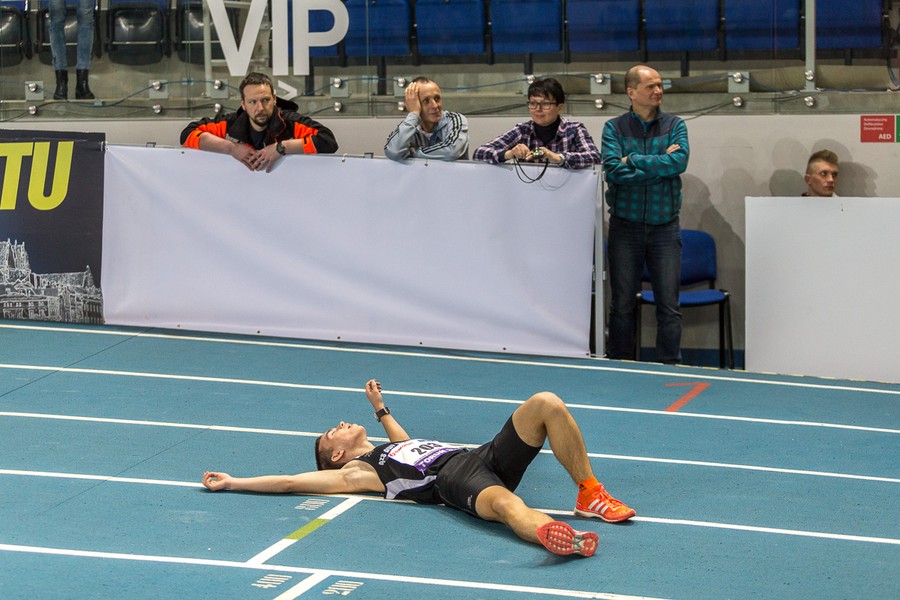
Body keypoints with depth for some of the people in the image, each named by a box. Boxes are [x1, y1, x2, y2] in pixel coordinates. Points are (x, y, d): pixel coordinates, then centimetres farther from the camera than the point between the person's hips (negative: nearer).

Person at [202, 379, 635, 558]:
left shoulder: (390, 446, 36)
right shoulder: (354, 472, 15)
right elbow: (290, 482, 12)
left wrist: (381, 408, 65)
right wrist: (231, 483, 15)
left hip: (486, 457, 8)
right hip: (458, 481, -8)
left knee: (546, 404, -14)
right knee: (506, 505, -45)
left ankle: (591, 496, -14)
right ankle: (560, 538, -77)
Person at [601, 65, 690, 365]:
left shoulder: (674, 125, 6)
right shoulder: (614, 128, 2)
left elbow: (680, 161, -13)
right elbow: (613, 171, -14)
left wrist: (634, 161, -11)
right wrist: (660, 163, -12)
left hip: (665, 227, 1)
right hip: (625, 227, -1)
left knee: (669, 306, 1)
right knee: (622, 306, 5)